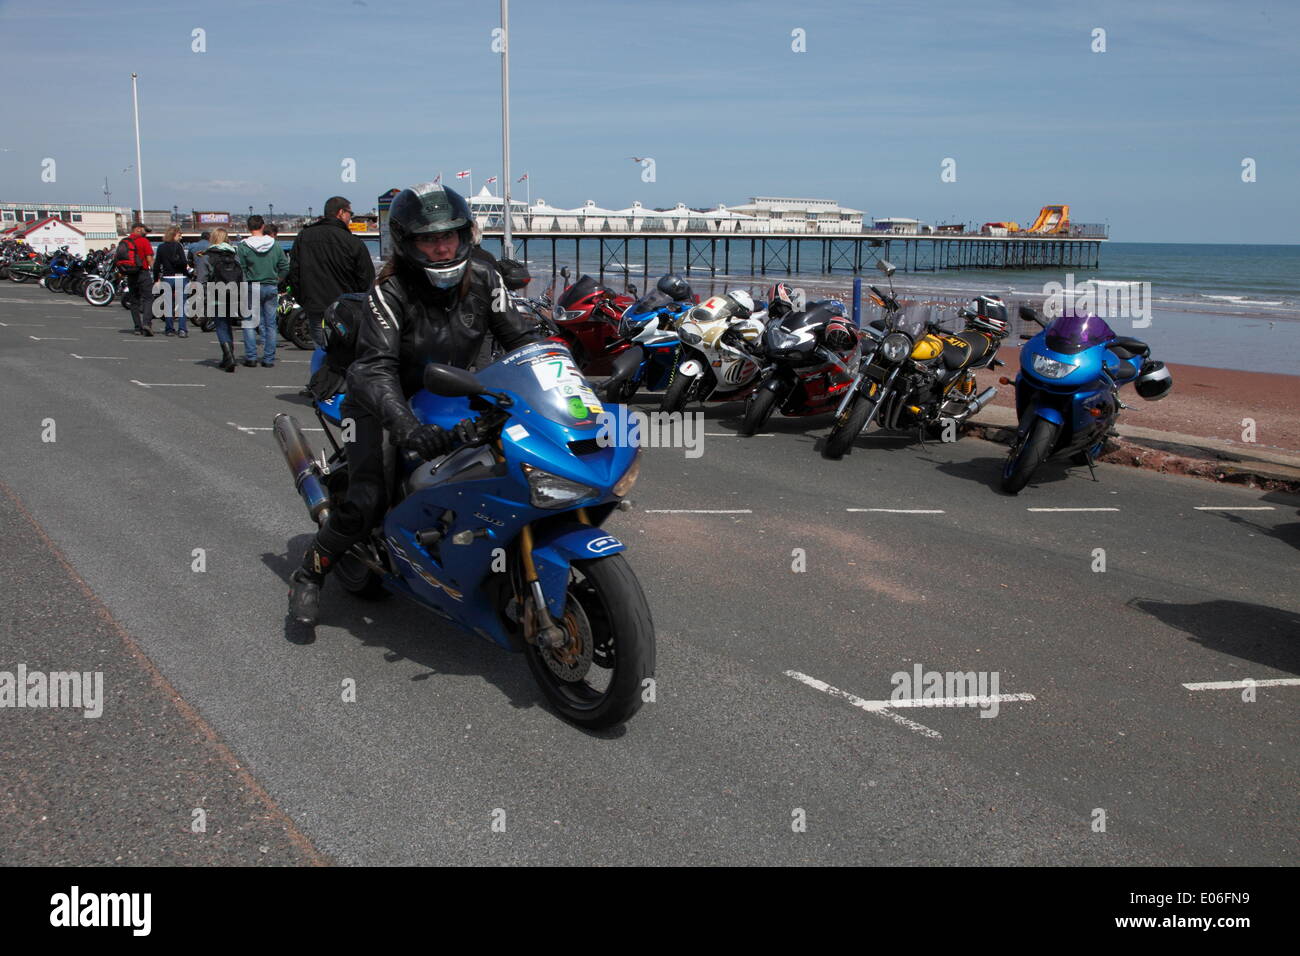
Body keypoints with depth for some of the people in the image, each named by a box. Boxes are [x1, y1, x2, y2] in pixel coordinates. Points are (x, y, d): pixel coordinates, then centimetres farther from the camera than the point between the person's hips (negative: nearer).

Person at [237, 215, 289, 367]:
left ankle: (251, 356, 3)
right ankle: (269, 359, 7)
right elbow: (285, 267, 2)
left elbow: (240, 269, -8)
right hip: (271, 288, 3)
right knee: (270, 324, 7)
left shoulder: (244, 246, -8)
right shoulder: (275, 245, 0)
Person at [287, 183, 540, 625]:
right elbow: (376, 368, -33)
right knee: (366, 501, -20)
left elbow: (523, 338, -5)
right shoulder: (390, 293, -22)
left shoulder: (483, 280, -8)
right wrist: (409, 428, -49)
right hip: (388, 404, -5)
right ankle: (310, 571, 5)